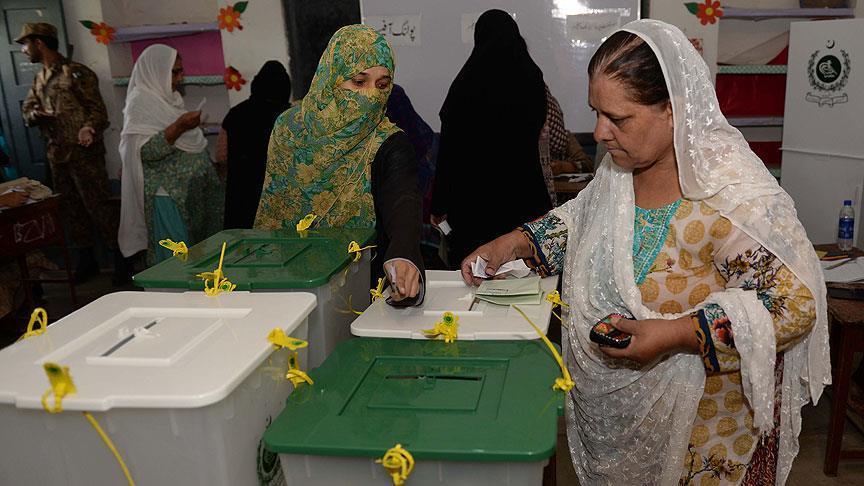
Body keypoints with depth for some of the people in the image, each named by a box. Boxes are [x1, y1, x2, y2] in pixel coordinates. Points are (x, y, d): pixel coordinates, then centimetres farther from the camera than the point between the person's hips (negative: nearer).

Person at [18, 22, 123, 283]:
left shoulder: (76, 73, -9)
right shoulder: (39, 79, 16)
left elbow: (97, 108, -13)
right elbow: (27, 110, 17)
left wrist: (90, 127, -33)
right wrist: (35, 114, -7)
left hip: (83, 153, -8)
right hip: (56, 155, 8)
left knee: (98, 207, -6)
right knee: (73, 210, 14)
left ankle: (121, 259, 2)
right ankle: (86, 260, 24)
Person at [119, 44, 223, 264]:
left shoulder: (170, 97, 15)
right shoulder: (140, 102, -10)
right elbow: (143, 150, -21)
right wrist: (179, 127, -27)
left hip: (190, 192, 8)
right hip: (168, 194, -8)